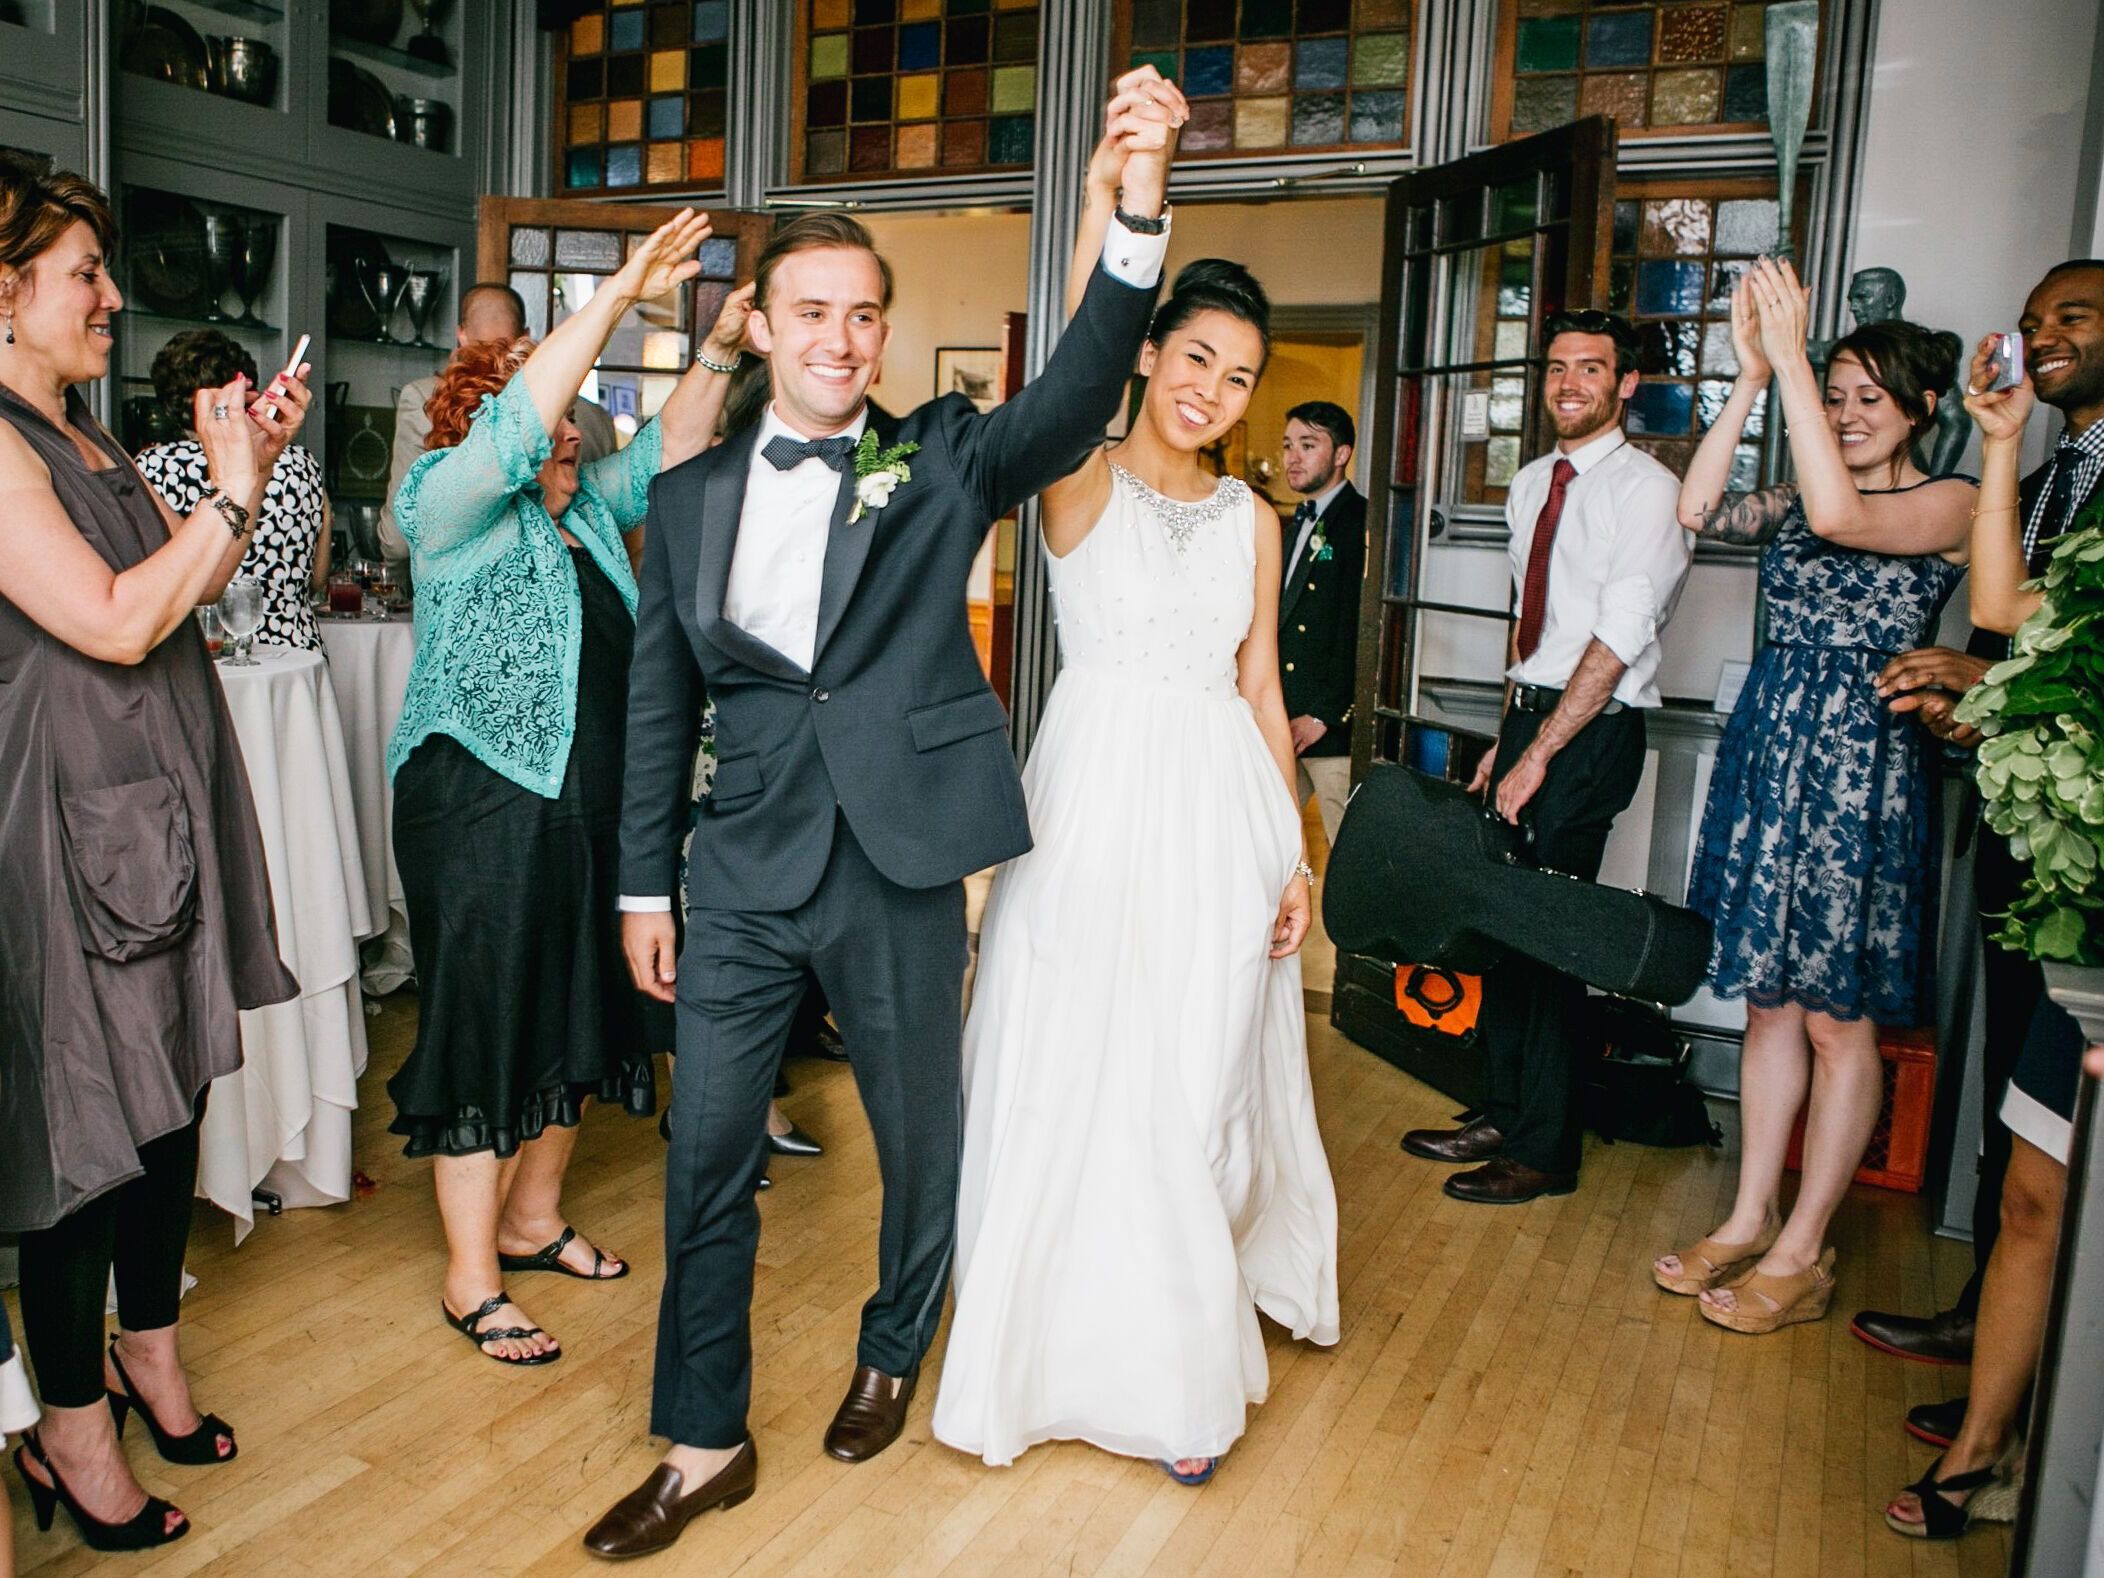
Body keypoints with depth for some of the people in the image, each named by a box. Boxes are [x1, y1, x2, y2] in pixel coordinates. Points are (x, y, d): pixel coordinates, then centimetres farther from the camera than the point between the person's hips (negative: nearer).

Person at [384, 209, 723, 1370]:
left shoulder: (589, 508, 13)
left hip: (592, 806, 8)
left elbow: (671, 446, 9)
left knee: (573, 1013, 15)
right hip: (480, 807, -7)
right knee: (481, 1024, 0)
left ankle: (533, 1220, 32)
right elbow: (516, 424, -23)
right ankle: (469, 1280, 12)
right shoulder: (451, 502, -7)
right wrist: (621, 293, -24)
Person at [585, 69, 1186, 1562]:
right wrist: (645, 884, 9)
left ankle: (892, 1357, 43)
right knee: (708, 1154, 7)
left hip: (901, 872, -2)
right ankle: (705, 1444, 26)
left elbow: (1076, 397, -19)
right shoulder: (692, 494, 7)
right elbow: (660, 704, 10)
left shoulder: (941, 462, -1)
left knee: (921, 1134, 14)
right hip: (742, 876, 2)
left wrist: (1142, 207, -34)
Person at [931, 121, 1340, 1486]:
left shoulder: (1252, 518, 11)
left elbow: (1262, 692, 11)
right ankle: (1084, 1339, 25)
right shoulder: (1083, 482, -2)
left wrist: (1294, 853, 6)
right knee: (1081, 1075, 4)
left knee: (1198, 1086, 8)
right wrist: (1107, 210, -41)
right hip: (1095, 801, -3)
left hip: (1219, 811, 3)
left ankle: (1183, 1367, 25)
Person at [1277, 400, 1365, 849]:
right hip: (1282, 723, 9)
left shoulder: (1361, 522, -9)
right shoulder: (1297, 524, 20)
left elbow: (1358, 630, -15)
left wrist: (1323, 715, -16)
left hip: (1335, 727, -8)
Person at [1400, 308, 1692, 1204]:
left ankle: (1546, 1152, 11)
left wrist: (1538, 757, -19)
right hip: (1531, 715, 7)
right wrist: (1504, 740, 12)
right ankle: (1505, 1117, 25)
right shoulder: (1531, 484, 14)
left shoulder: (1647, 490, -10)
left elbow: (1618, 641, -17)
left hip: (1594, 732, -7)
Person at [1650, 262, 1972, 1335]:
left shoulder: (1949, 505, -5)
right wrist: (1751, 376, -7)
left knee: (1837, 1019, 2)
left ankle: (1801, 1254, 13)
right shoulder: (1799, 499, 13)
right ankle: (1748, 1221, 23)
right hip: (1769, 742, 6)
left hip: (1859, 760, -6)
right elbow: (1698, 513, -4)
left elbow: (1839, 517, -25)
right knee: (1768, 998, 12)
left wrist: (1788, 359, -22)